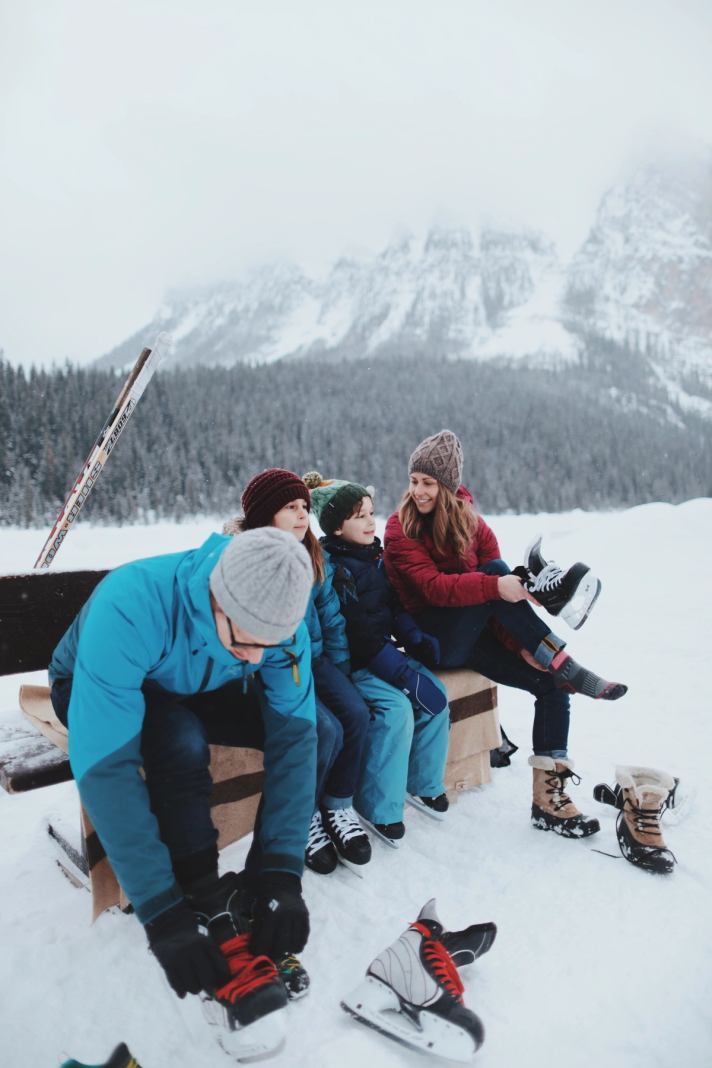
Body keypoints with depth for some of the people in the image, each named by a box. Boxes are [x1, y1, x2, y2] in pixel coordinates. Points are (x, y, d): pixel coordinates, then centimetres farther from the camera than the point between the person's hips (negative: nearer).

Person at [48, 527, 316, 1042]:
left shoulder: (279, 619, -27)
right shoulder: (131, 606, -41)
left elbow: (294, 736, -25)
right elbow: (103, 764, -42)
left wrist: (282, 870, -33)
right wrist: (161, 911, -41)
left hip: (197, 690, 4)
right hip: (93, 690, -3)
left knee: (318, 729, -19)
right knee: (181, 739, -38)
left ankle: (254, 890, -6)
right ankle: (210, 908, -20)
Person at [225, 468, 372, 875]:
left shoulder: (313, 556, 7)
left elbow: (331, 617, 14)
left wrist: (342, 670, 9)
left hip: (312, 658, 6)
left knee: (357, 713, -18)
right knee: (325, 730, -24)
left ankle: (339, 805, 7)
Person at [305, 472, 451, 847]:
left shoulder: (374, 555, 9)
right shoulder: (330, 567, -18)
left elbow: (394, 606, 12)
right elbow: (355, 633, -23)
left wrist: (416, 640, -7)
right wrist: (404, 673, -26)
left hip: (382, 652, 8)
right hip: (348, 661, -8)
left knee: (436, 693, -8)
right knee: (395, 707, -26)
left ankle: (423, 784, 11)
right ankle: (379, 808, -9)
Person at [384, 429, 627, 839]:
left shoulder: (470, 521, 7)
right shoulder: (400, 530, -8)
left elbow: (499, 587, 0)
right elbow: (435, 587, -22)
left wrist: (520, 642, -13)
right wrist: (495, 585, -35)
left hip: (475, 636, 5)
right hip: (435, 640, -5)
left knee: (551, 685, -11)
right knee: (494, 570, -27)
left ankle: (549, 797, -6)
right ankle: (563, 663, -24)